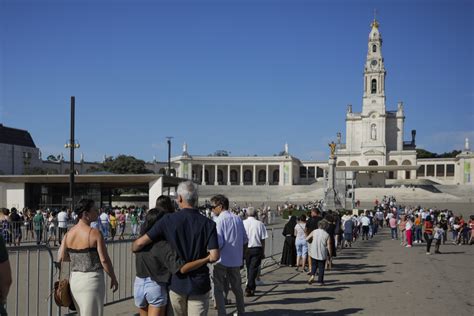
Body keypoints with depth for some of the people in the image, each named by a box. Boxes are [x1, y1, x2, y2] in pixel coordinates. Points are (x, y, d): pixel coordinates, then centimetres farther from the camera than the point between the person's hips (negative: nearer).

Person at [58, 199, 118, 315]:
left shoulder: (69, 233, 2)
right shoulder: (94, 233, -15)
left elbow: (61, 258, 3)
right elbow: (104, 260, -14)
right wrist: (113, 278, -2)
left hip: (74, 279, 6)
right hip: (92, 279, -6)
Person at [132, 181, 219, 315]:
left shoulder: (169, 220, -8)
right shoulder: (208, 224, -8)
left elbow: (140, 243, -9)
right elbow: (214, 256, -15)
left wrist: (134, 248, 14)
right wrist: (201, 258, 7)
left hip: (177, 283, 1)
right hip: (199, 284, -1)